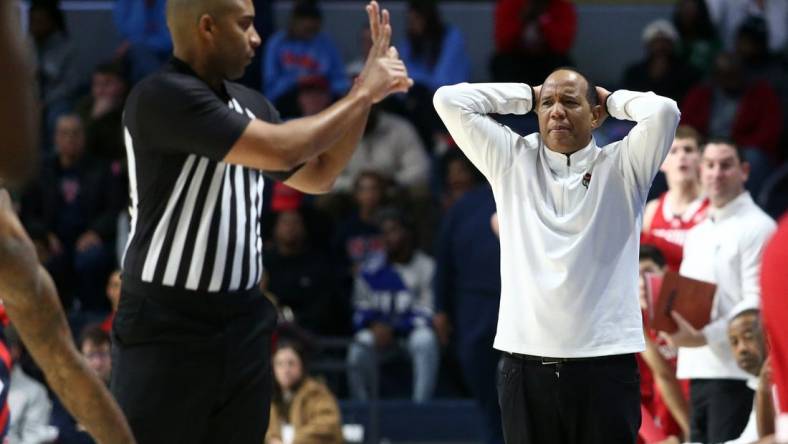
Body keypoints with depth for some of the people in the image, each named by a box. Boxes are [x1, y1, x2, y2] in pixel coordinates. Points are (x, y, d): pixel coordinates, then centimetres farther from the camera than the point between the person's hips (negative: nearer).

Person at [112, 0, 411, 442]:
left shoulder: (250, 104, 9)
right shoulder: (162, 96, -16)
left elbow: (318, 175, 21)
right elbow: (281, 150, -22)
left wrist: (368, 93, 9)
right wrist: (362, 94, -10)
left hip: (244, 325, 7)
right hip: (167, 329, -7)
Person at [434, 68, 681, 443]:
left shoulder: (620, 168, 6)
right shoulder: (511, 162, 12)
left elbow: (663, 112, -11)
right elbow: (450, 101, 7)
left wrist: (611, 100, 7)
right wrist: (528, 95, 12)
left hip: (604, 365, -2)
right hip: (527, 366, 2)